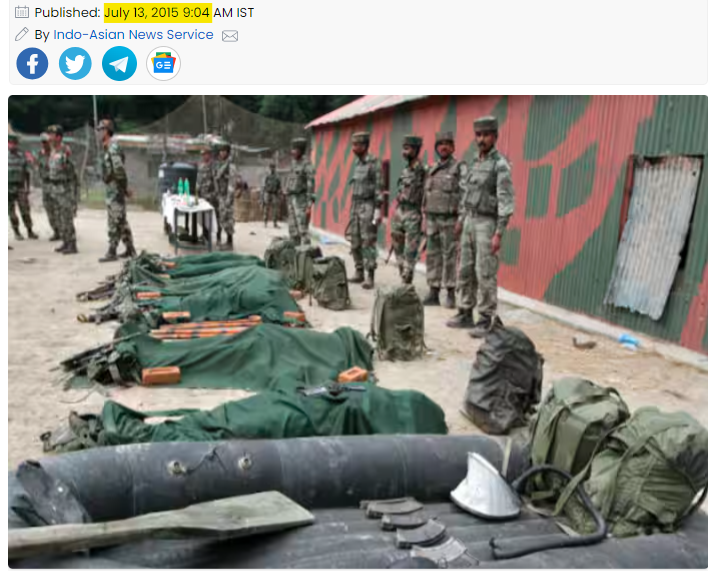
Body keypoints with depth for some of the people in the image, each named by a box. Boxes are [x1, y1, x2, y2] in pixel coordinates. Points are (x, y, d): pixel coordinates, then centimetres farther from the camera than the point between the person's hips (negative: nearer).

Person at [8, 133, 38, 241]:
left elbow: (27, 173, 10)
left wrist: (28, 187, 7)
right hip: (9, 188, -2)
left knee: (25, 210, -3)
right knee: (11, 212, 3)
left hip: (20, 188, 2)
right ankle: (16, 232, 12)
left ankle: (30, 232, 2)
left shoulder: (22, 156, 5)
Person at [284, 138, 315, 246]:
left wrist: (310, 205, -22)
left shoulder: (306, 165, -13)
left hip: (301, 199, -8)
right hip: (291, 199, 8)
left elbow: (311, 185, -17)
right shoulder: (293, 162, 13)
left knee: (303, 229, -10)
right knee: (293, 229, 10)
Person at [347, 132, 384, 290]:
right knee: (355, 243, 10)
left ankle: (370, 276, -4)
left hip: (368, 207, -8)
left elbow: (379, 188, -14)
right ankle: (359, 273, 19)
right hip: (355, 206, 8)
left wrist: (378, 210, -19)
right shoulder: (357, 163, 14)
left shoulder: (374, 163, -10)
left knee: (368, 243, -8)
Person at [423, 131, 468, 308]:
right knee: (433, 257, 7)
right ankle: (433, 293, 13)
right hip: (432, 219, 6)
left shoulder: (460, 167, -5)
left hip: (450, 220, -6)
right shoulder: (433, 169, 15)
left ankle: (451, 295, 5)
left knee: (450, 257, -3)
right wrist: (426, 221, 14)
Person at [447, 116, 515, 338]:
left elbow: (506, 201, -17)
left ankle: (486, 319, 2)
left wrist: (499, 234, -22)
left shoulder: (500, 165, -13)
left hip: (487, 224, -8)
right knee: (465, 271, 10)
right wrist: (461, 219, 22)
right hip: (470, 222, 8)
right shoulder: (475, 161, 12)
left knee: (485, 274, -5)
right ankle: (465, 313, 20)